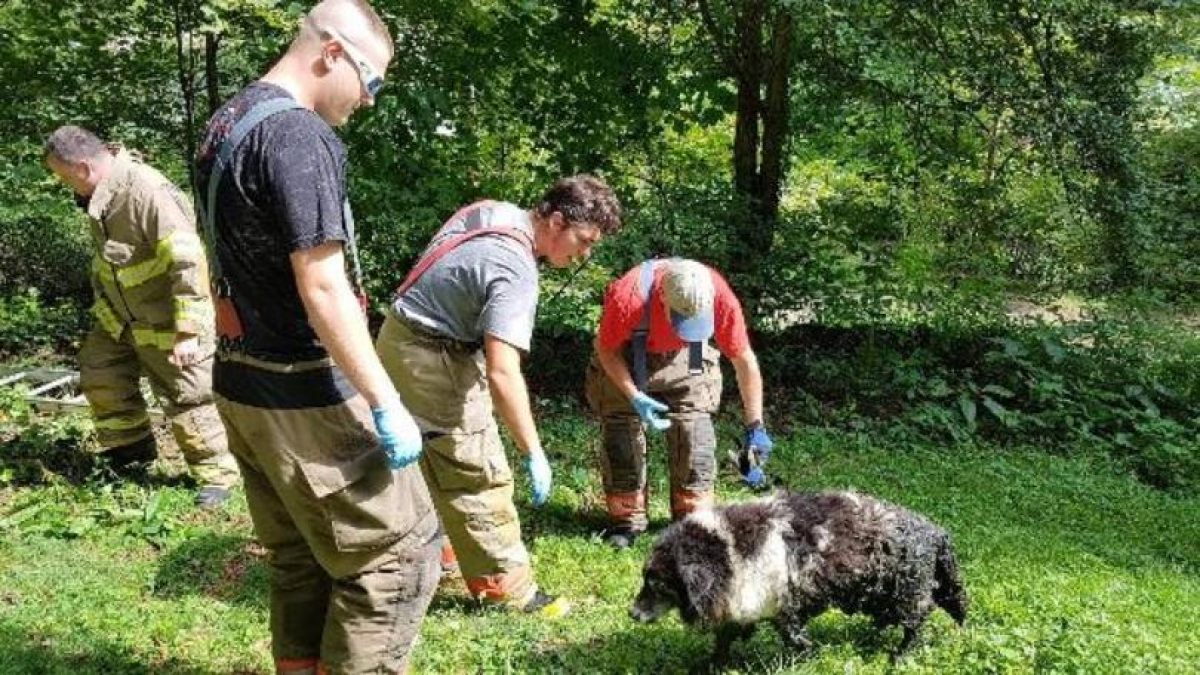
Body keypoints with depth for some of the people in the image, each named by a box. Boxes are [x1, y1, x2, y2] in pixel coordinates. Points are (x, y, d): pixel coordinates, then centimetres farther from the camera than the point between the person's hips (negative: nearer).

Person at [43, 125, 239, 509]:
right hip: (121, 318, 9)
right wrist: (104, 304, 24)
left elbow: (188, 262, -32)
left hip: (167, 323, -9)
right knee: (99, 376, 17)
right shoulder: (100, 195, 0)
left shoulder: (147, 192, -30)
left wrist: (187, 331, -30)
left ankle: (217, 474, 16)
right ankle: (131, 452, 35)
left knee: (186, 399, 0)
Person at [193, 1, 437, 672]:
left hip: (241, 387, 10)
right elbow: (322, 290, -23)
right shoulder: (297, 135, -18)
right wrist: (386, 404, -18)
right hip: (305, 398, -9)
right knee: (399, 550, 2)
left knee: (301, 564, 19)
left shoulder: (224, 125, 12)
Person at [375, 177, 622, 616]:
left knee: (437, 468, 21)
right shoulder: (516, 272, -27)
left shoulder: (494, 211, 1)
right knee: (480, 479, -1)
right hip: (433, 362, -10)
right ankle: (509, 587, 9)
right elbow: (502, 373, -34)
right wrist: (534, 454, -29)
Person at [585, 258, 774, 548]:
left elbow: (745, 361, -20)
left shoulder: (722, 297, -34)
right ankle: (627, 519, 5)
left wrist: (756, 428, -16)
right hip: (625, 358, -1)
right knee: (621, 430, -8)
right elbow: (606, 349, -19)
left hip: (685, 358, 1)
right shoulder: (627, 296, -39)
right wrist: (635, 397, -30)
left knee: (695, 427, -8)